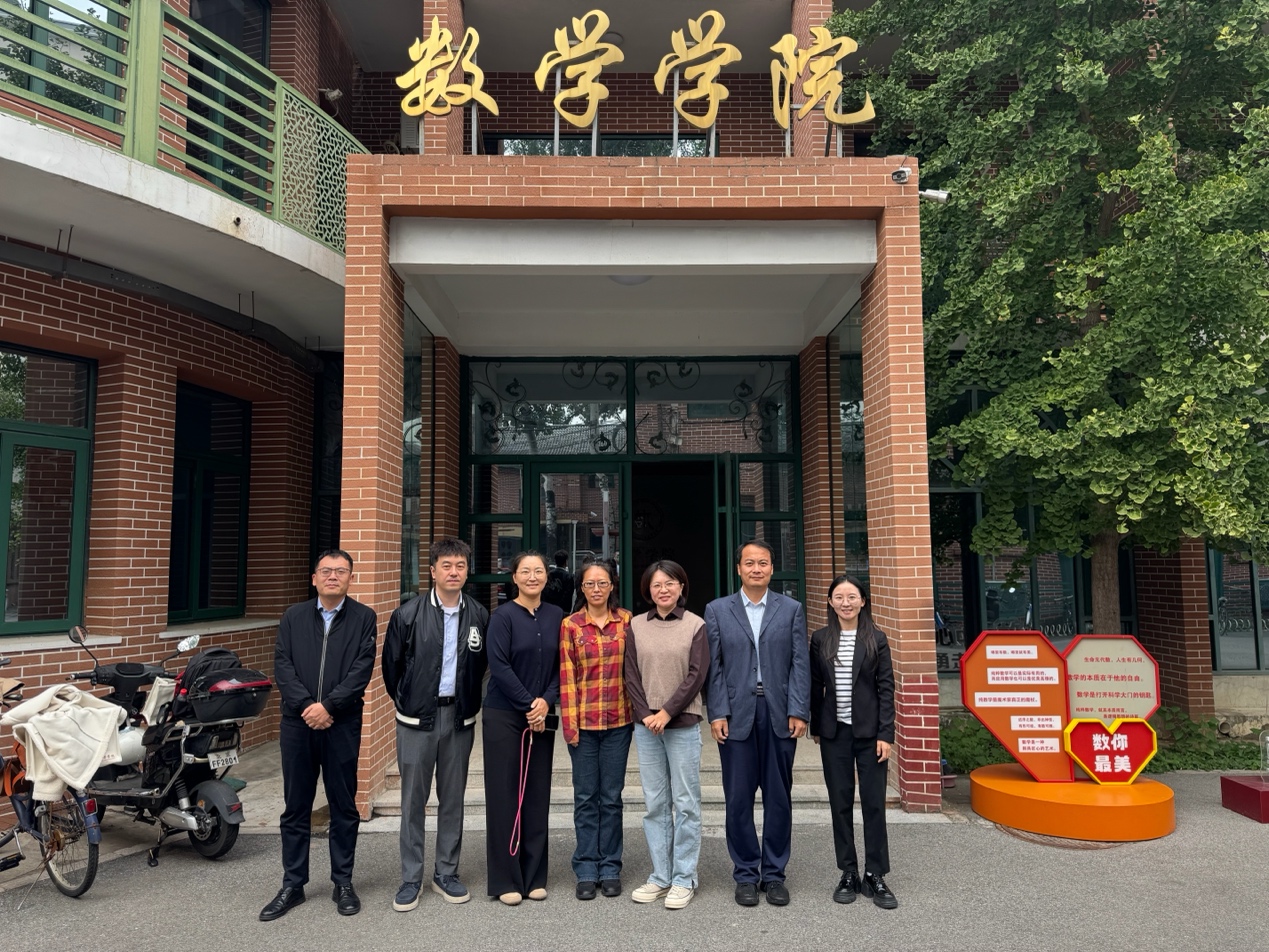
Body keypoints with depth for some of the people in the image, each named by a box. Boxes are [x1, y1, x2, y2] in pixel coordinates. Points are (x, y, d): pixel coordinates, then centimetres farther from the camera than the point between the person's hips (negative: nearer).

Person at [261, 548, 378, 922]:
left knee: (344, 807, 8)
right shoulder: (293, 617, 8)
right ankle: (292, 885, 22)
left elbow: (362, 670, -8)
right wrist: (306, 706, -14)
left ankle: (343, 883, 22)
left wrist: (328, 705, -16)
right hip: (297, 723, 2)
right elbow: (282, 667, -1)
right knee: (296, 808, 10)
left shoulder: (363, 618, 1)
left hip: (342, 725, -2)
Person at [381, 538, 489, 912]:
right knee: (413, 799, 5)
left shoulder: (479, 616, 1)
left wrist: (469, 704, 11)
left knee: (453, 799, 11)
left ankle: (446, 873, 24)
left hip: (459, 717, 2)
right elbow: (391, 664, 4)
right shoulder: (408, 614, -6)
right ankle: (411, 878, 17)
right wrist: (405, 702, 9)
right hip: (417, 717, -2)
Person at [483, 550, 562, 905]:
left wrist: (546, 701, -8)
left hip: (541, 717, 4)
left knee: (537, 795, 8)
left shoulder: (555, 616, 6)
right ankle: (505, 880, 14)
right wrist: (527, 704, -12)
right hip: (504, 715, -4)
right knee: (504, 795, 3)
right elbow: (498, 666, -11)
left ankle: (534, 876, 20)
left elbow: (561, 665, 6)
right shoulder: (503, 616, -6)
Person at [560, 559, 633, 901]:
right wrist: (569, 722, -6)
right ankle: (587, 869, 18)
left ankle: (610, 867, 21)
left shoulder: (627, 621, 2)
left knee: (611, 796, 9)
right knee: (586, 796, 7)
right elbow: (566, 677, -2)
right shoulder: (570, 625, 0)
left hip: (619, 720, 1)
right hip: (584, 721, -1)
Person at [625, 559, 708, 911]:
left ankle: (684, 879, 14)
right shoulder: (637, 626, 6)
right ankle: (660, 876, 20)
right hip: (646, 725, 3)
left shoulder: (695, 625, -2)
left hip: (682, 724, -3)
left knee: (685, 803, 3)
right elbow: (631, 675, 5)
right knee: (654, 803, 9)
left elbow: (697, 675, -7)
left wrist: (667, 712, -12)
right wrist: (645, 713, -6)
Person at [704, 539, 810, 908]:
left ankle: (774, 874, 21)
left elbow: (800, 663, 2)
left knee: (779, 797, 8)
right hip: (736, 716, -1)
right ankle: (746, 875, 18)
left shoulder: (792, 609, 7)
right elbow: (713, 666, 1)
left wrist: (799, 711, -6)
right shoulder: (717, 610, 6)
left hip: (780, 715, 1)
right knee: (738, 798, 4)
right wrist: (717, 713, -6)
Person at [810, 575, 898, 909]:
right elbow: (815, 687, 7)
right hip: (834, 732, 2)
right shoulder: (820, 640, 3)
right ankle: (848, 873, 19)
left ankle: (875, 876, 13)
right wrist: (816, 727, 7)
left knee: (874, 802, 2)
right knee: (840, 803, 7)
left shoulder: (876, 639, -2)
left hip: (869, 731, -2)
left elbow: (886, 689, -3)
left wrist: (885, 734, -8)